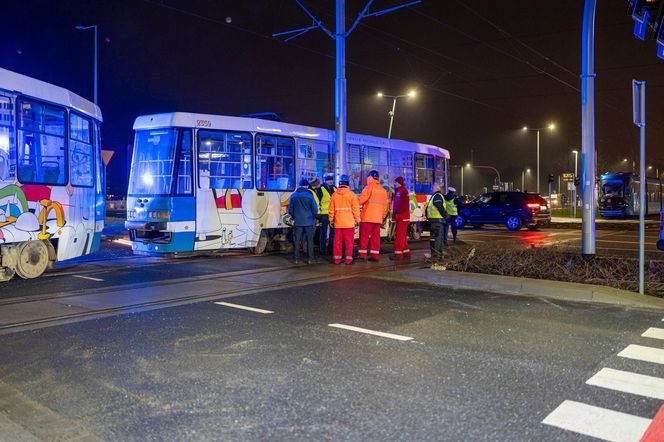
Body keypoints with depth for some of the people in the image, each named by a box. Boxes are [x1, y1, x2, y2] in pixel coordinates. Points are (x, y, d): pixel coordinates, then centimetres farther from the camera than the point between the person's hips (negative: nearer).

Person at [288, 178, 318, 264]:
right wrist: (313, 218, 14)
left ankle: (296, 259, 8)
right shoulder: (309, 196, -7)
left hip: (297, 222, 2)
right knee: (309, 240, 5)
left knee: (297, 241, 7)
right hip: (308, 221, -2)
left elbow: (290, 209, 7)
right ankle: (310, 259, 5)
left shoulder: (293, 196, 2)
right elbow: (315, 209, -4)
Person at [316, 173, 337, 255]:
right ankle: (323, 249, 3)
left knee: (333, 233, 10)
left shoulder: (335, 189, 16)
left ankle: (331, 248, 19)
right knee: (323, 233, -2)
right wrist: (318, 213, -10)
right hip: (324, 214, -5)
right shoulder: (321, 189, -1)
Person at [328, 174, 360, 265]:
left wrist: (331, 220, 15)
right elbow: (356, 209, -5)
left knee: (337, 241, 9)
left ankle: (337, 258, 12)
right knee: (349, 241, 3)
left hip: (338, 222, 2)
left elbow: (331, 209, 5)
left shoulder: (334, 195, 0)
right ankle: (348, 259, 5)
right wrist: (357, 220, 5)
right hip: (349, 223, -2)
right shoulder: (351, 194, -6)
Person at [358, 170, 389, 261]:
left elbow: (361, 200, -16)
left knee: (364, 236, -1)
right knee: (376, 236, 9)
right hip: (378, 218, 6)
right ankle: (375, 255, 8)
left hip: (367, 217, -6)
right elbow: (385, 205, 14)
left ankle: (362, 254, -3)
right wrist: (383, 216, 21)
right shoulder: (383, 190, 12)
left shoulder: (369, 188, -8)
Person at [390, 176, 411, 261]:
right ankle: (406, 253, 21)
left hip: (402, 218, -10)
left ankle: (398, 254, -11)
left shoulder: (403, 191, -11)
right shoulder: (398, 191, 20)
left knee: (400, 236, -11)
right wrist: (394, 212, 13)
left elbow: (403, 204, -21)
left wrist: (397, 211, -15)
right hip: (399, 218, 10)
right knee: (402, 236, 14)